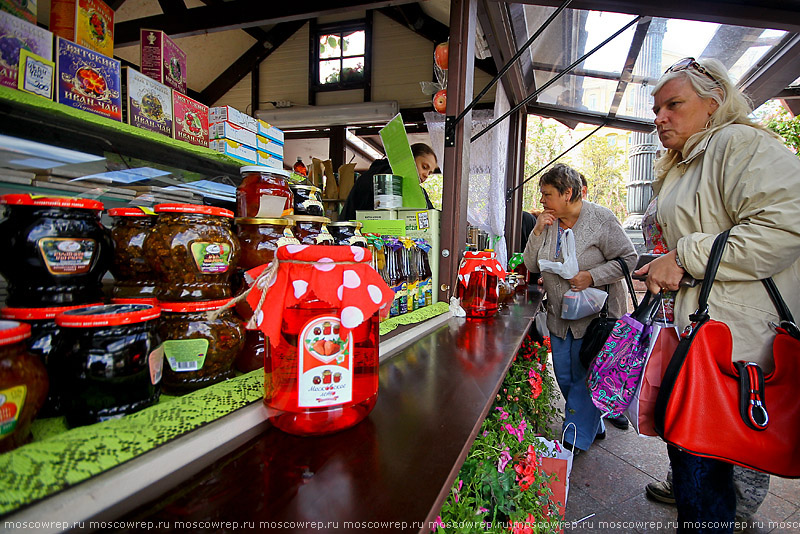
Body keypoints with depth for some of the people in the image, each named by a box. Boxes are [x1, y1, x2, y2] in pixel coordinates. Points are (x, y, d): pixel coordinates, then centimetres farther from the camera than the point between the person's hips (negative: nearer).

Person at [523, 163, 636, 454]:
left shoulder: (601, 219, -12)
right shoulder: (548, 223, 5)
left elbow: (628, 258, -11)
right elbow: (531, 265, 3)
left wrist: (592, 276, -23)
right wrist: (537, 231, -9)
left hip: (596, 315, -6)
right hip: (559, 316, 7)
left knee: (585, 378, 2)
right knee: (565, 377, 14)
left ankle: (576, 439, 17)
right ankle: (594, 426, 35)